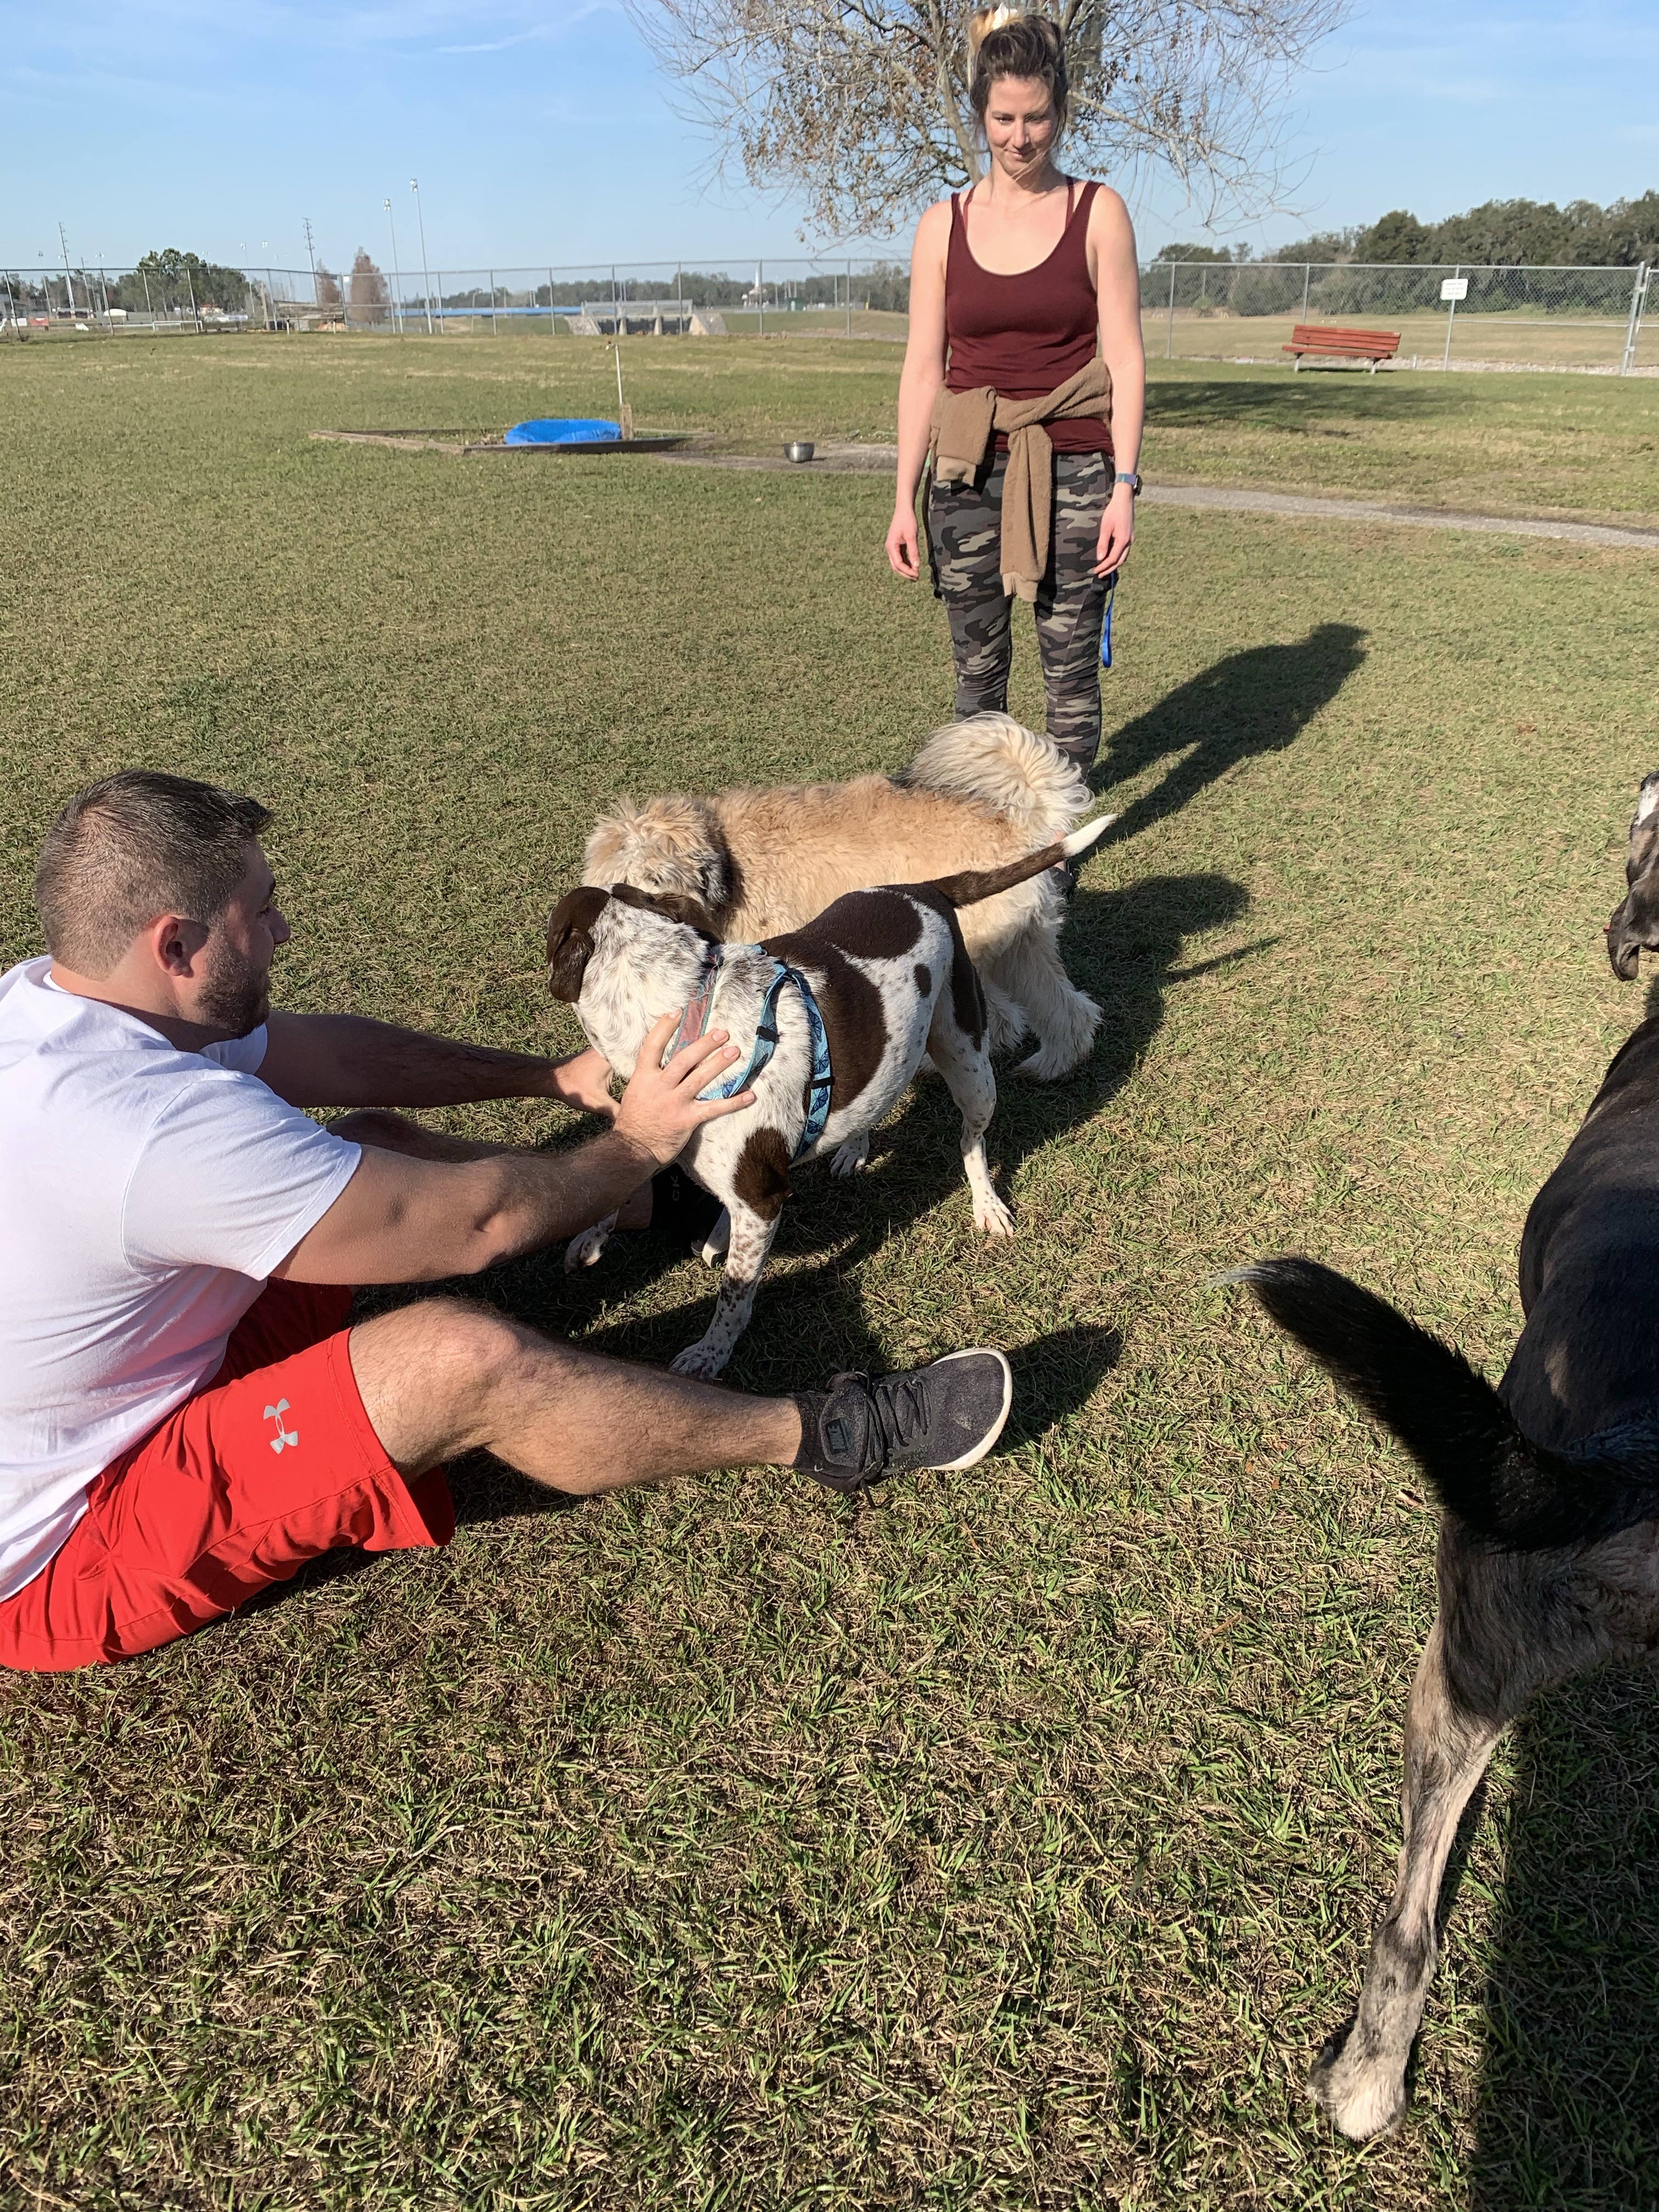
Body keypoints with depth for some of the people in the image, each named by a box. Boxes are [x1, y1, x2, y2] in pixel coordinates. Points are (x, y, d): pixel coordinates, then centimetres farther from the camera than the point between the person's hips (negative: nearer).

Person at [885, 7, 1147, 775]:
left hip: (1071, 471, -1)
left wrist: (1124, 485, -9)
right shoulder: (943, 225, 7)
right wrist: (904, 500, 2)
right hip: (969, 472, 2)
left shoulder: (1099, 214, 3)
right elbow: (923, 370, 6)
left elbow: (1124, 358, 0)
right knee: (977, 665, 6)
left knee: (1071, 667, 0)